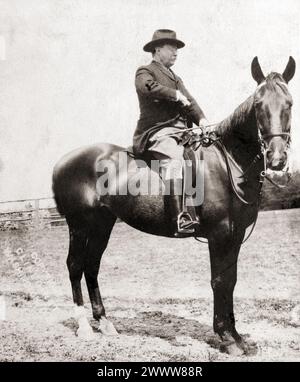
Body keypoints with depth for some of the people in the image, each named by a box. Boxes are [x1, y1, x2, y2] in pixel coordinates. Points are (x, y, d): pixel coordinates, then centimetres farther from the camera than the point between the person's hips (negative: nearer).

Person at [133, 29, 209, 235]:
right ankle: (180, 219, -43)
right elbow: (148, 87, -18)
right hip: (156, 132, -8)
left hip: (181, 132, 8)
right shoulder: (145, 72, 7)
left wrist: (201, 119, -1)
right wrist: (176, 95, -15)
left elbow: (189, 102, 18)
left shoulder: (175, 78, 30)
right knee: (174, 159, -33)